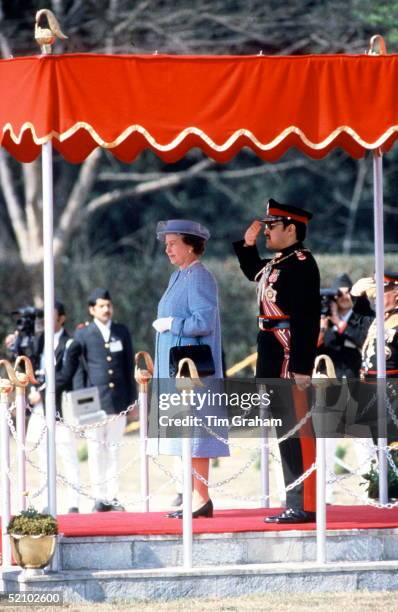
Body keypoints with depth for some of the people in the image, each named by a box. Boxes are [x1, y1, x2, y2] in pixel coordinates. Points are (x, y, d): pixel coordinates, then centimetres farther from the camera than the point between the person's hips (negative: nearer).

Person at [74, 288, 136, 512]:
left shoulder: (122, 332, 11)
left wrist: (132, 399, 8)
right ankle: (100, 496, 2)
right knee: (96, 449, -1)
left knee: (114, 449, 4)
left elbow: (129, 367, 13)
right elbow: (78, 369, 2)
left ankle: (112, 496, 6)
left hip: (118, 400, 2)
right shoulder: (83, 334, 3)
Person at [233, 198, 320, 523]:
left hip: (290, 361, -10)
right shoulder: (277, 262, 14)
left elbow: (308, 318, -21)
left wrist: (302, 368, -25)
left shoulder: (301, 263, -14)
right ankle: (297, 504, 18)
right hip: (274, 362, 10)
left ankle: (306, 506, -7)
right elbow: (255, 274, 39)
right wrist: (248, 244, 22)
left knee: (297, 433, -8)